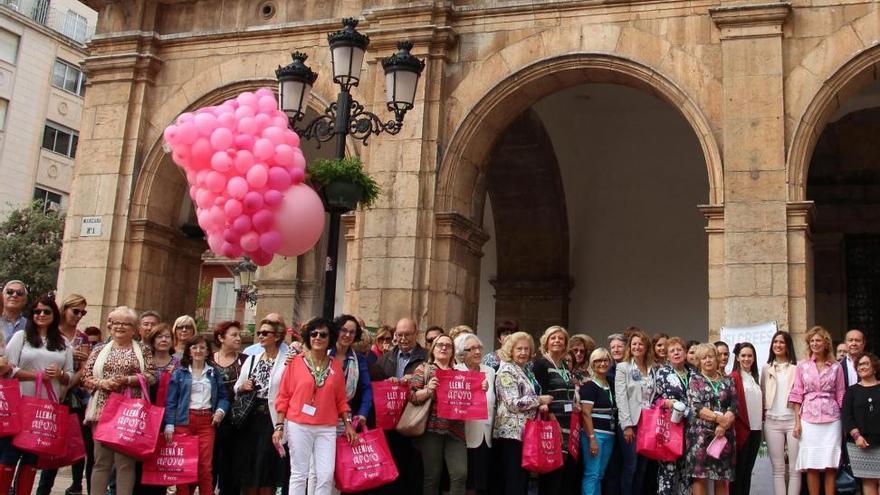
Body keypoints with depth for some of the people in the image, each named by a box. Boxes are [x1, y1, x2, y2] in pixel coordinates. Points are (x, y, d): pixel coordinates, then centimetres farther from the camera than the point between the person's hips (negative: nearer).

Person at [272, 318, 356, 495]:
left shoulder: (336, 366, 8)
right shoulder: (296, 361, -1)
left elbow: (341, 399, 13)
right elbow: (283, 396, 0)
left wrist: (348, 423, 4)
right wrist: (279, 426, -5)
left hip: (327, 428, 3)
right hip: (298, 426, -2)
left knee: (326, 475, -2)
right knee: (299, 474, 1)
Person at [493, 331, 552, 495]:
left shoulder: (526, 370, 16)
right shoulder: (506, 371, -12)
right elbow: (514, 403, -20)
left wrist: (540, 406, 4)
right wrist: (540, 400, -11)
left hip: (526, 431, 9)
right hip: (512, 432, -9)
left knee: (523, 478, 11)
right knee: (514, 481, -7)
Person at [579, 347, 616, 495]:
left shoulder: (610, 386, 15)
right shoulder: (589, 385, -8)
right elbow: (586, 413, -15)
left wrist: (612, 433, 12)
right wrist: (592, 438, -20)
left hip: (609, 435, 8)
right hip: (594, 433, -7)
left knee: (600, 475, 10)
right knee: (591, 474, -7)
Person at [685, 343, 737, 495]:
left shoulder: (727, 381, 13)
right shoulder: (695, 380, 6)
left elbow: (734, 407, 2)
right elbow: (695, 407, -6)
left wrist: (723, 425, -15)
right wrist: (719, 418, -16)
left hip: (724, 434, 3)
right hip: (700, 434, -2)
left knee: (722, 478, 4)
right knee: (700, 476, -5)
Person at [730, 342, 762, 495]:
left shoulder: (754, 378, 16)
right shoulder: (733, 377, -8)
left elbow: (759, 402, 19)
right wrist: (733, 427, -17)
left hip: (755, 429, 7)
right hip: (741, 429, -7)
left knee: (748, 469, 10)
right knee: (738, 469, -2)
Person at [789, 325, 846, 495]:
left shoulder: (836, 367, 7)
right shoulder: (802, 366, 7)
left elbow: (840, 395, 8)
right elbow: (797, 394, 5)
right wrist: (797, 421, 0)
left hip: (831, 419, 0)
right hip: (809, 418, 0)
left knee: (830, 465, -1)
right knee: (812, 465, 0)